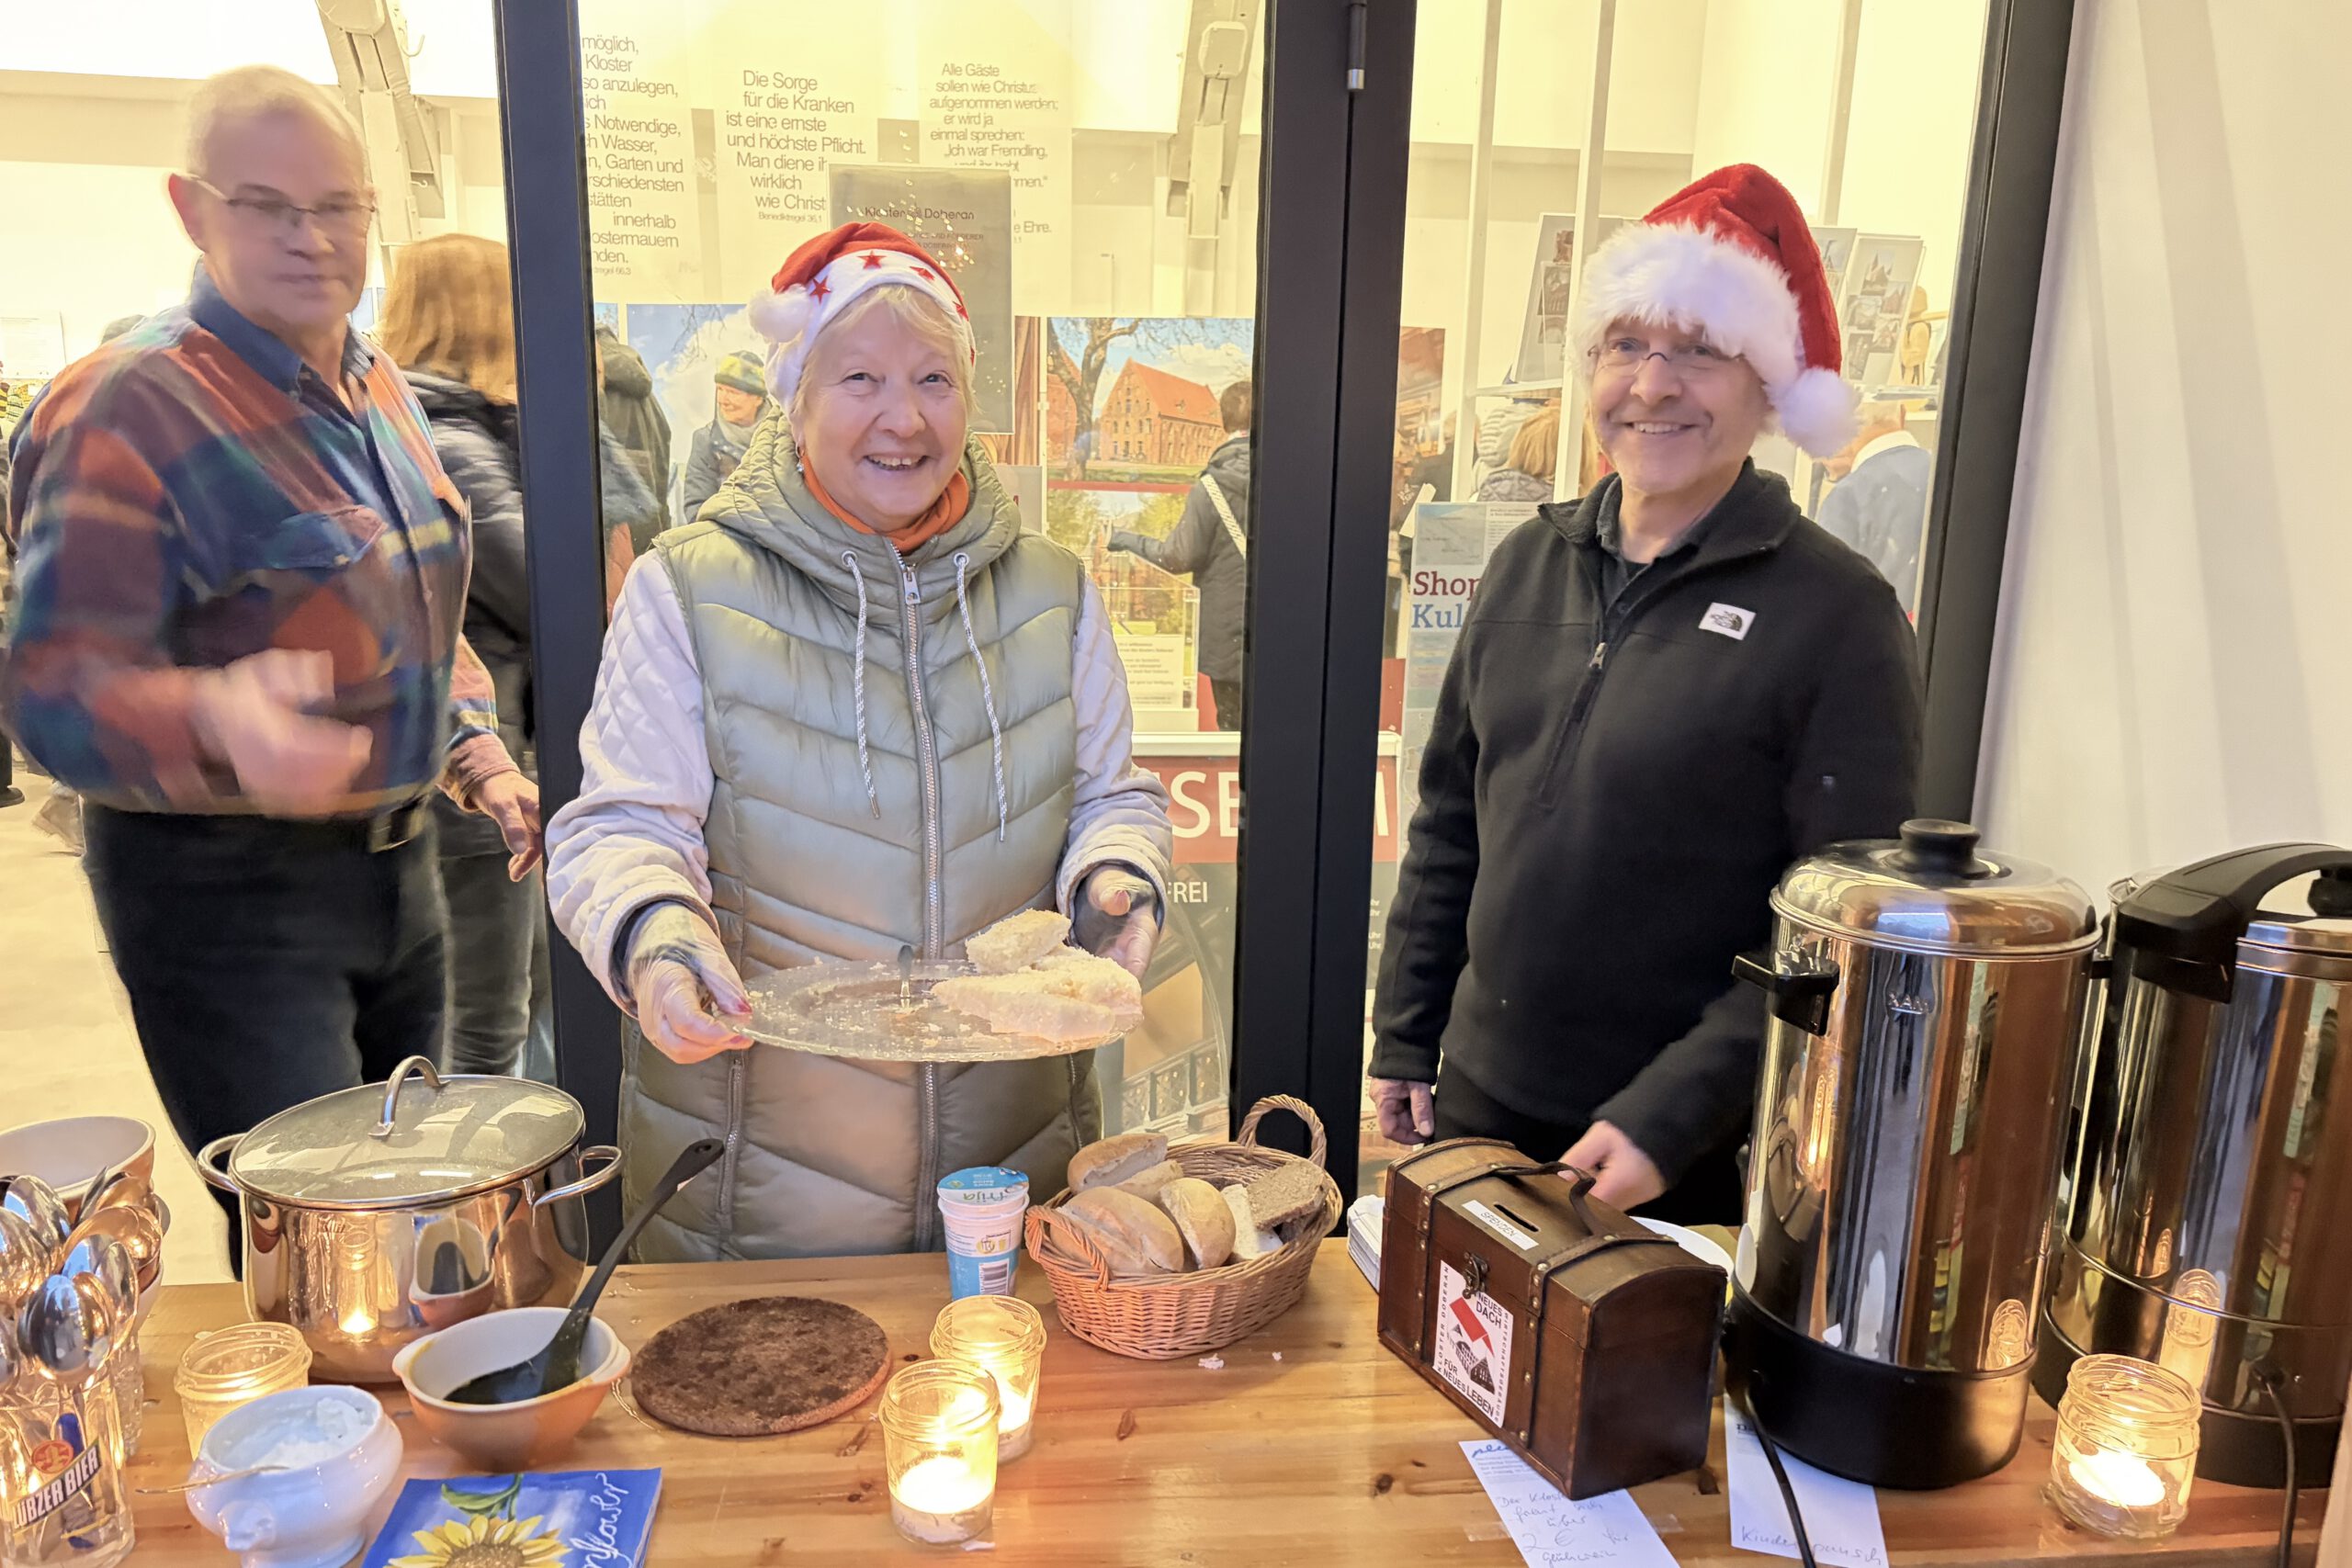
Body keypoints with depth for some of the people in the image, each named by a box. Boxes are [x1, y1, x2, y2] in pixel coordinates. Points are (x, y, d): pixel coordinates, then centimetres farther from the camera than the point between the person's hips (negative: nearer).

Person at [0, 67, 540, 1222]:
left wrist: (481, 762, 8)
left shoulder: (379, 392, 10)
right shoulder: (128, 406, -15)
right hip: (225, 888, -7)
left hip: (394, 862, 8)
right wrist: (216, 719, -41)